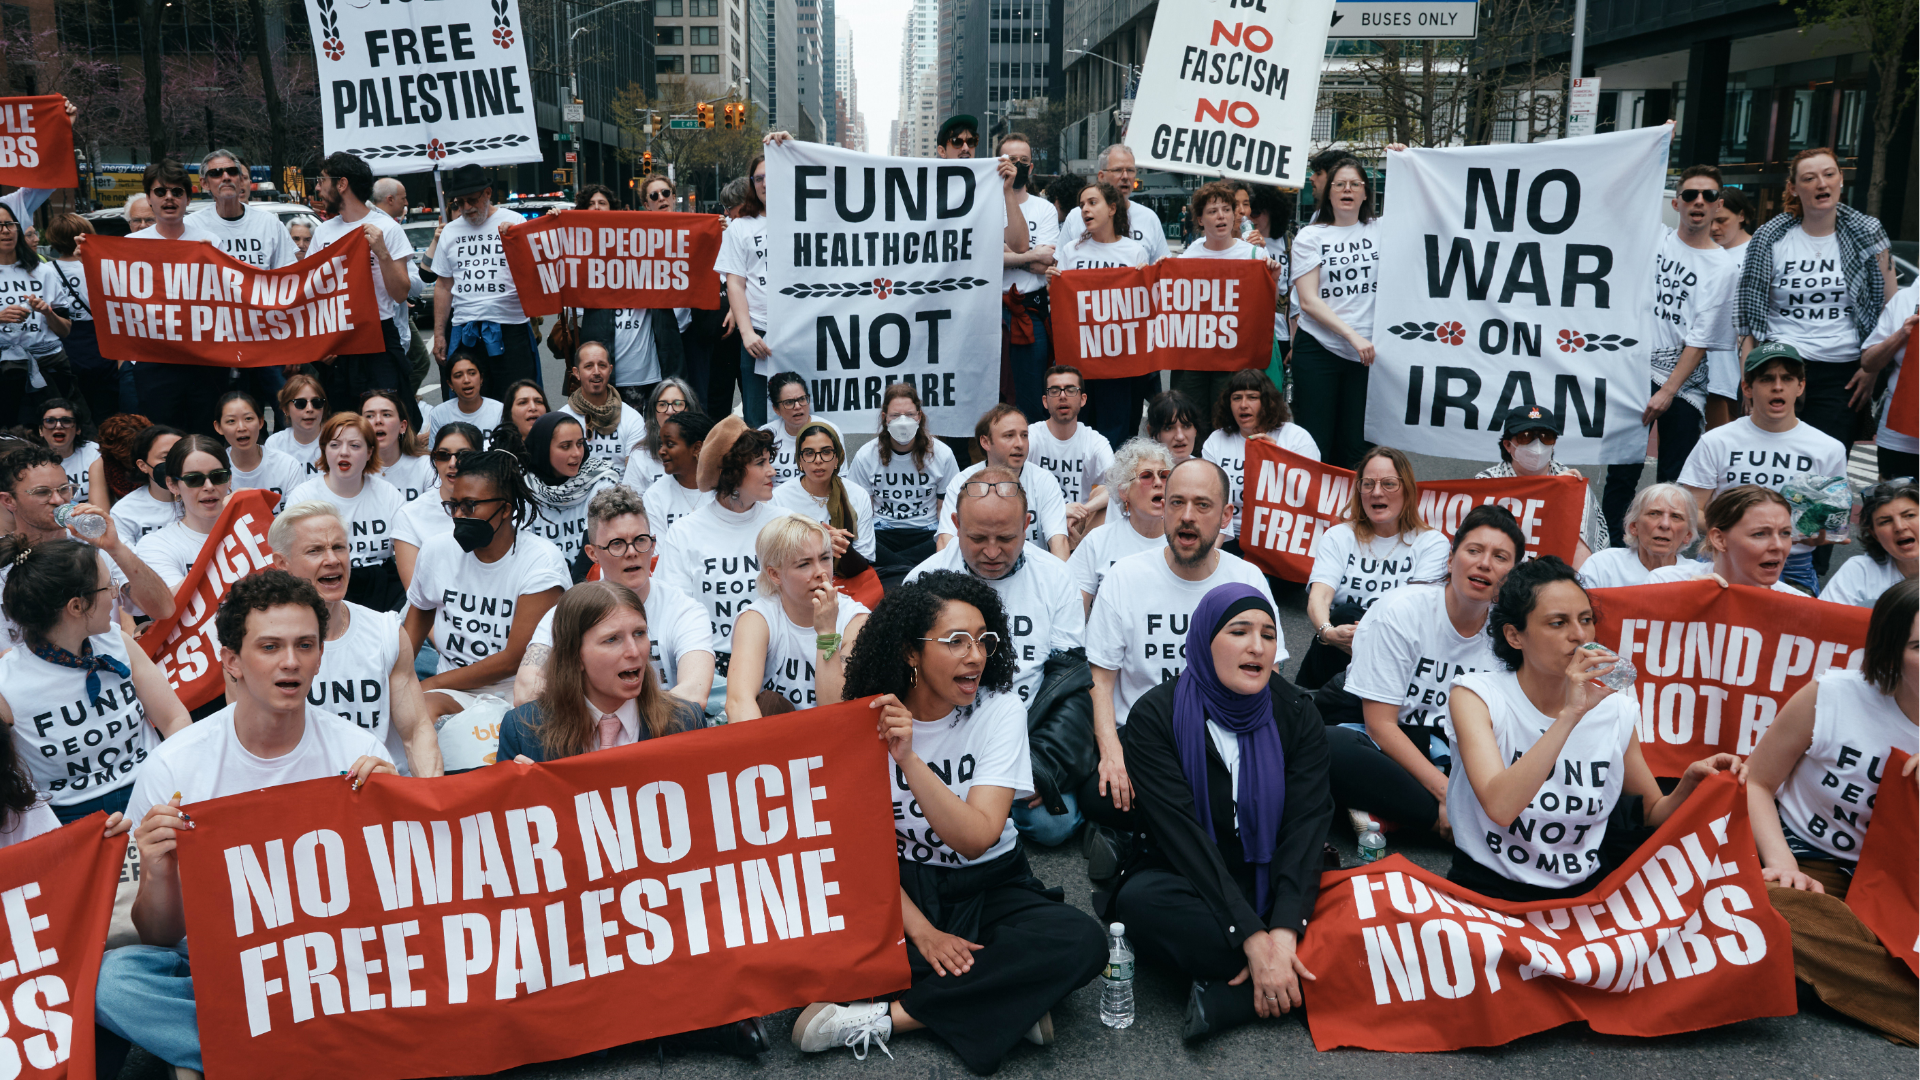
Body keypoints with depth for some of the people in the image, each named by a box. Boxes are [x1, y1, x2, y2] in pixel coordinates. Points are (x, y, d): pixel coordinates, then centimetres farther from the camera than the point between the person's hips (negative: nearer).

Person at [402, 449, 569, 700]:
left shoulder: (541, 561, -14)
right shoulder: (435, 550, 3)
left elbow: (516, 659, -16)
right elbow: (420, 608, 25)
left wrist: (432, 685, -13)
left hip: (514, 690, -4)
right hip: (450, 688, 4)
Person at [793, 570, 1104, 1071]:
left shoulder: (1000, 712, -11)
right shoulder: (870, 719, -8)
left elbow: (976, 838, -23)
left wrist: (908, 758, -36)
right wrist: (919, 929, -21)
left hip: (986, 884, 0)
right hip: (901, 887, 0)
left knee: (1082, 941, -29)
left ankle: (882, 1016, -25)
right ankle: (1004, 1001, -18)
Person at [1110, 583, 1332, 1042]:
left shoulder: (1297, 714, -2)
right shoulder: (1156, 716, -11)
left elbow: (1305, 827, -11)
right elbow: (1183, 834, -20)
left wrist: (1283, 932, -29)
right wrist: (1254, 939, -30)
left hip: (1274, 881, 2)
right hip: (1190, 881, -2)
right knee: (1140, 901, -35)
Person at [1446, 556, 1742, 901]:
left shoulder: (1616, 710, 5)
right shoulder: (1476, 695, -8)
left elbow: (1653, 811, 18)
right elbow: (1500, 807, -24)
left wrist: (1690, 783, -4)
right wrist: (1570, 714, -27)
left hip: (1584, 895, 5)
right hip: (1487, 890, -4)